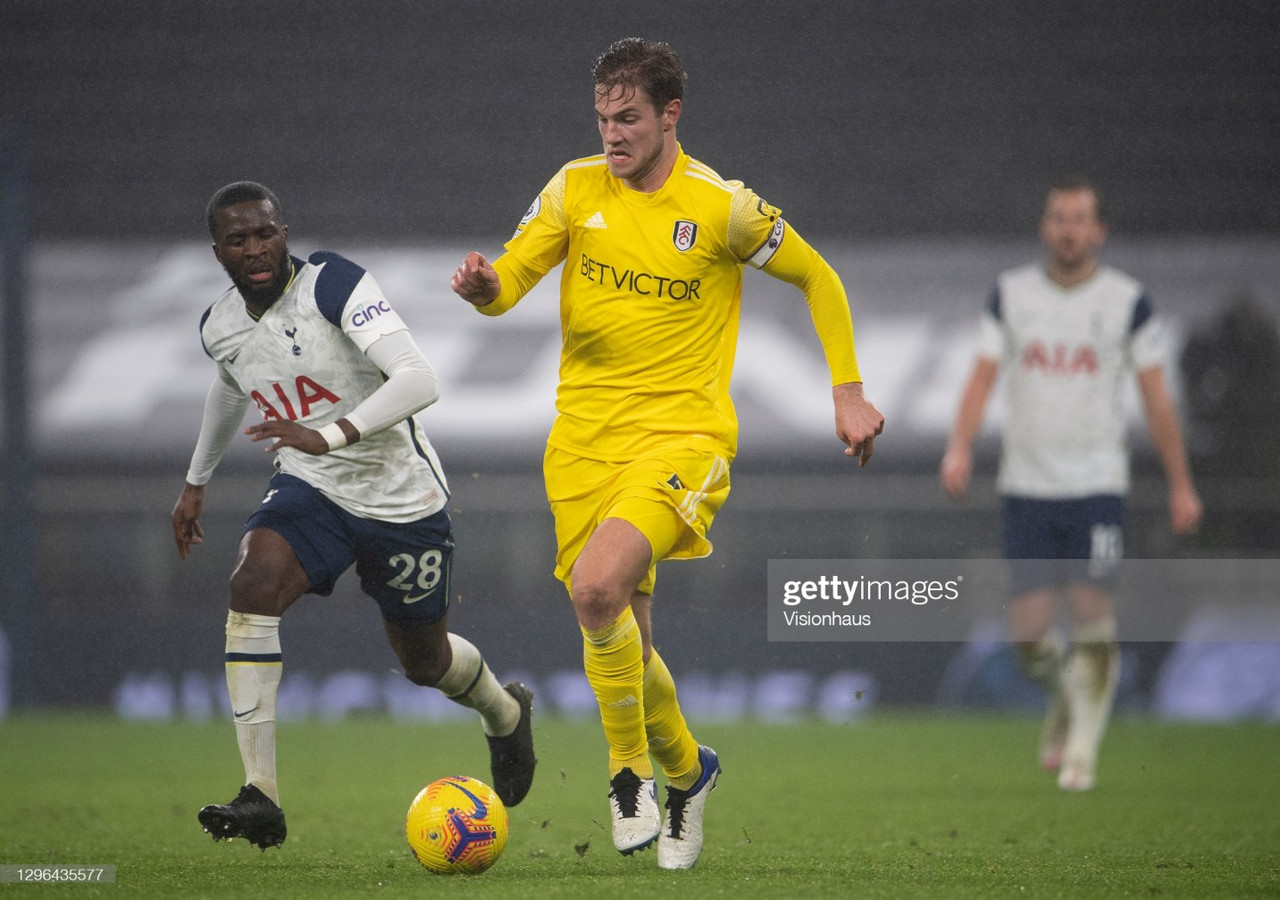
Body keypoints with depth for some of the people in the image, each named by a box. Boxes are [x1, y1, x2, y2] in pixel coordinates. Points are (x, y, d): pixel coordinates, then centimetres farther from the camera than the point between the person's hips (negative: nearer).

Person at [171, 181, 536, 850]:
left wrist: (331, 435, -47)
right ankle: (260, 796, -28)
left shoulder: (333, 285, -24)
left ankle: (507, 713, 52)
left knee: (424, 660, 13)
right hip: (310, 491, 4)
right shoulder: (219, 327, -3)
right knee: (250, 589, -26)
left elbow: (418, 380, -35)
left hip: (401, 495, -4)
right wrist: (196, 482, 31)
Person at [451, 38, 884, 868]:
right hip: (585, 439, 4)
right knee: (623, 643, 5)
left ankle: (631, 769, -8)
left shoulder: (720, 206, -6)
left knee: (596, 588, -28)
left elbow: (817, 278, 7)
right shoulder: (576, 190, 3)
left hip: (684, 432, -4)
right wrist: (484, 287, -27)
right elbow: (507, 284, -3)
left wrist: (849, 391, 3)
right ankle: (685, 769, 33)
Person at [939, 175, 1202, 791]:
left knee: (1093, 609, -12)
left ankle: (1083, 741, 2)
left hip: (1097, 485, -1)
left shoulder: (1127, 302, 1)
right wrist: (960, 448, -13)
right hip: (1026, 484, 1)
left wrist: (1180, 484, 5)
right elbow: (982, 376, 2)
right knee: (1029, 627, -5)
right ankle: (1063, 696, 27)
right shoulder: (1011, 294, 5)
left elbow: (1156, 397, 4)